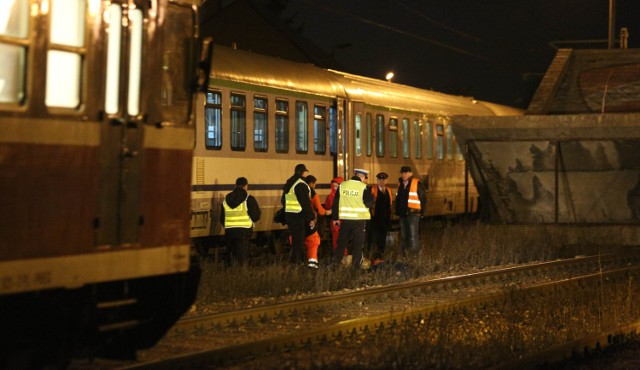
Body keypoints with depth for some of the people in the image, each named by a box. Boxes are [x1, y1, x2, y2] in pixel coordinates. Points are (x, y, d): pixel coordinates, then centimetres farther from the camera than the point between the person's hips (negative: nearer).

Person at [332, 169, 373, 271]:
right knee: (358, 243, 5)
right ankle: (355, 265, 4)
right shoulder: (364, 187, -11)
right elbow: (369, 203, -11)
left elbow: (336, 202, 6)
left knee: (342, 241, 16)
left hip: (345, 218, 4)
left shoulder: (342, 185, 2)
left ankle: (336, 261, 18)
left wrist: (335, 217, 13)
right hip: (359, 219, -4)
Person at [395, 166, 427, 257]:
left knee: (413, 235, -12)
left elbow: (423, 199, -6)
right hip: (402, 214, 7)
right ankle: (405, 253, 19)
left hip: (413, 213, -7)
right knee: (404, 235, 12)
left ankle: (415, 254, -9)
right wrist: (397, 211, 15)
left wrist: (423, 212, -7)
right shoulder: (400, 184, 14)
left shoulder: (417, 184, -7)